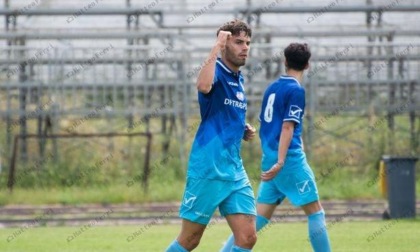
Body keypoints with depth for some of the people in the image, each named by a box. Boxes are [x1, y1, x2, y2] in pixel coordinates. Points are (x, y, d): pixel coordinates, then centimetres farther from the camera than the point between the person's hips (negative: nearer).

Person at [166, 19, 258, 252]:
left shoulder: (239, 80, 16)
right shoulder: (216, 71, -8)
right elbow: (203, 86, -34)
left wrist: (244, 131, 11)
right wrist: (216, 48, -28)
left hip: (235, 169, 7)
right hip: (208, 169, -7)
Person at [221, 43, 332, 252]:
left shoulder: (272, 88, 14)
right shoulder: (296, 90, -8)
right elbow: (287, 127, -16)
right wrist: (280, 163, -22)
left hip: (269, 157, 7)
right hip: (290, 157, -7)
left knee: (260, 217, 7)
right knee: (315, 211, 1)